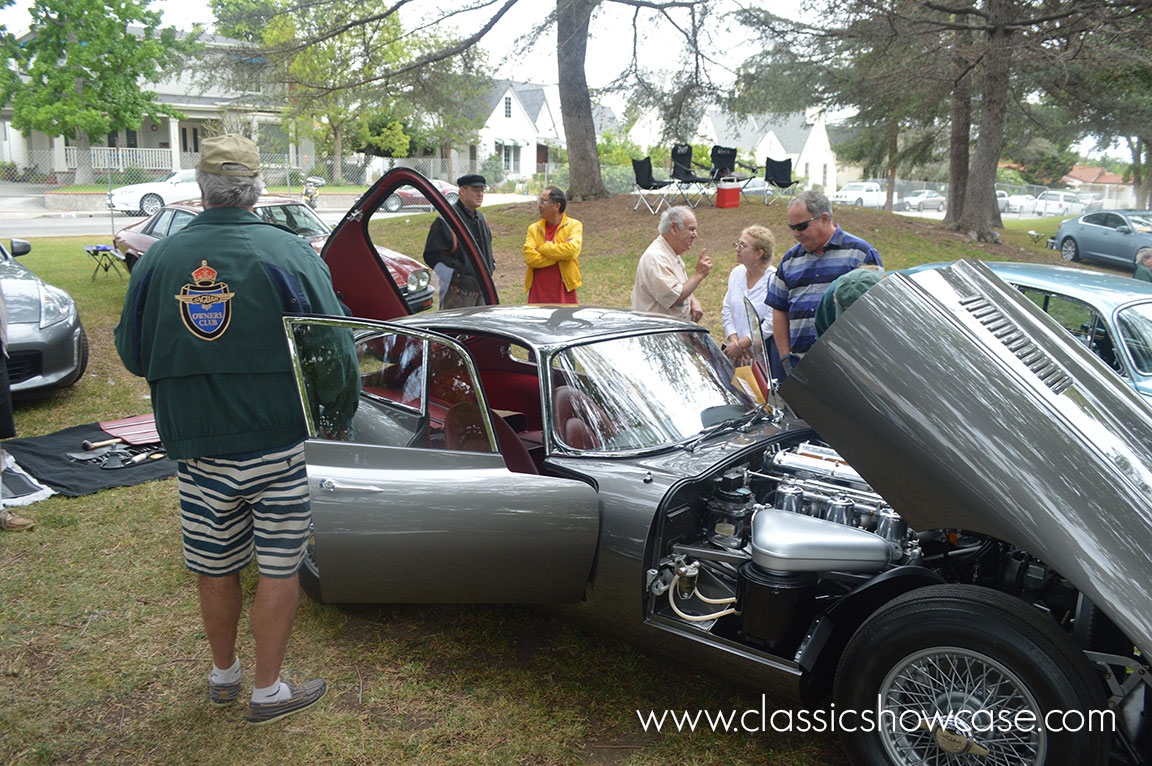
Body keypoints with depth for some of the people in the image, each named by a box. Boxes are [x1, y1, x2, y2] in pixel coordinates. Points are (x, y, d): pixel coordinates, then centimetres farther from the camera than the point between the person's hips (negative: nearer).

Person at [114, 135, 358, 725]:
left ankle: (223, 674, 39)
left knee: (214, 569, 19)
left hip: (197, 449, 3)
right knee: (277, 568, 10)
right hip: (280, 444, -3)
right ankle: (268, 691, 23)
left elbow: (132, 354, 10)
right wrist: (342, 412, 4)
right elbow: (334, 350, -11)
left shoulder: (158, 260, 0)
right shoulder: (289, 254, -10)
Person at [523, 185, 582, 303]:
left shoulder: (574, 225, 2)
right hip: (538, 293, 2)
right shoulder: (534, 228, 10)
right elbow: (529, 257, -5)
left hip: (564, 292, -2)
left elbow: (572, 249, -18)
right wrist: (560, 254, -11)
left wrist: (541, 248, -7)